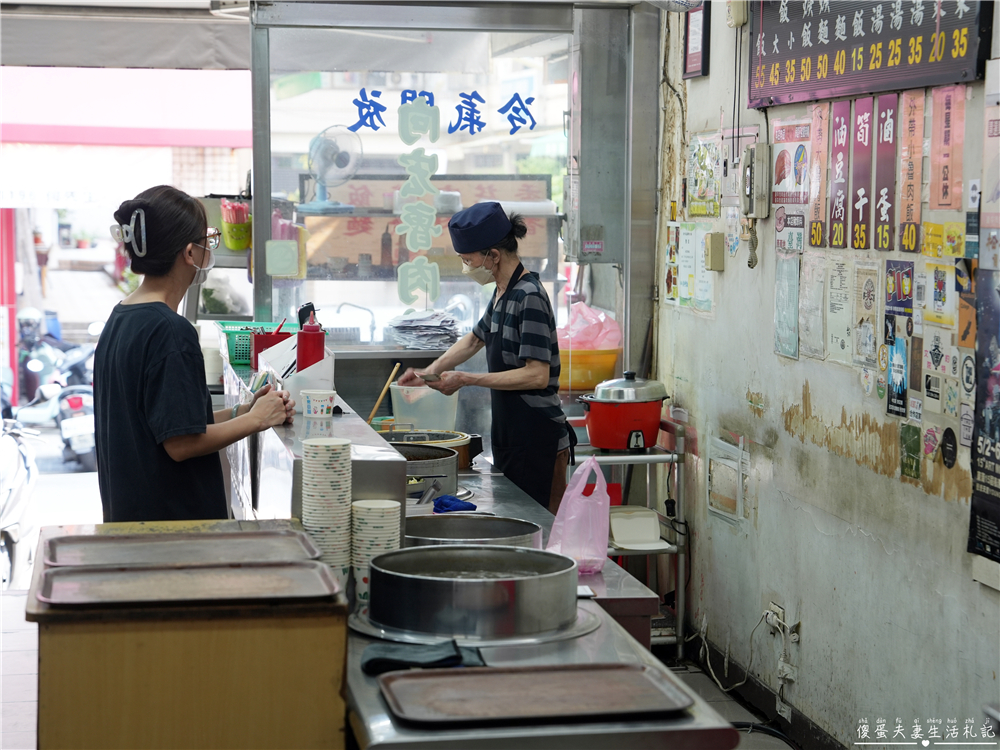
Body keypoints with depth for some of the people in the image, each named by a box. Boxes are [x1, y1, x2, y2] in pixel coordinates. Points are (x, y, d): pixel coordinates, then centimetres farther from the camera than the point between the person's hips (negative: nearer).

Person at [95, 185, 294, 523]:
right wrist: (255, 420, -7)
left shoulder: (119, 318, 11)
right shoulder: (171, 332, -18)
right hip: (172, 517, -9)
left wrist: (241, 412, 12)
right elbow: (183, 443, -20)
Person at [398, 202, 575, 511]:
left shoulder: (529, 297, -17)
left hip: (537, 442, -9)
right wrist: (430, 370, 18)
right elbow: (476, 338, 30)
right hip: (511, 436, 10)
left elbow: (537, 375, -23)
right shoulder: (503, 294, 12)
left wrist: (467, 379, -19)